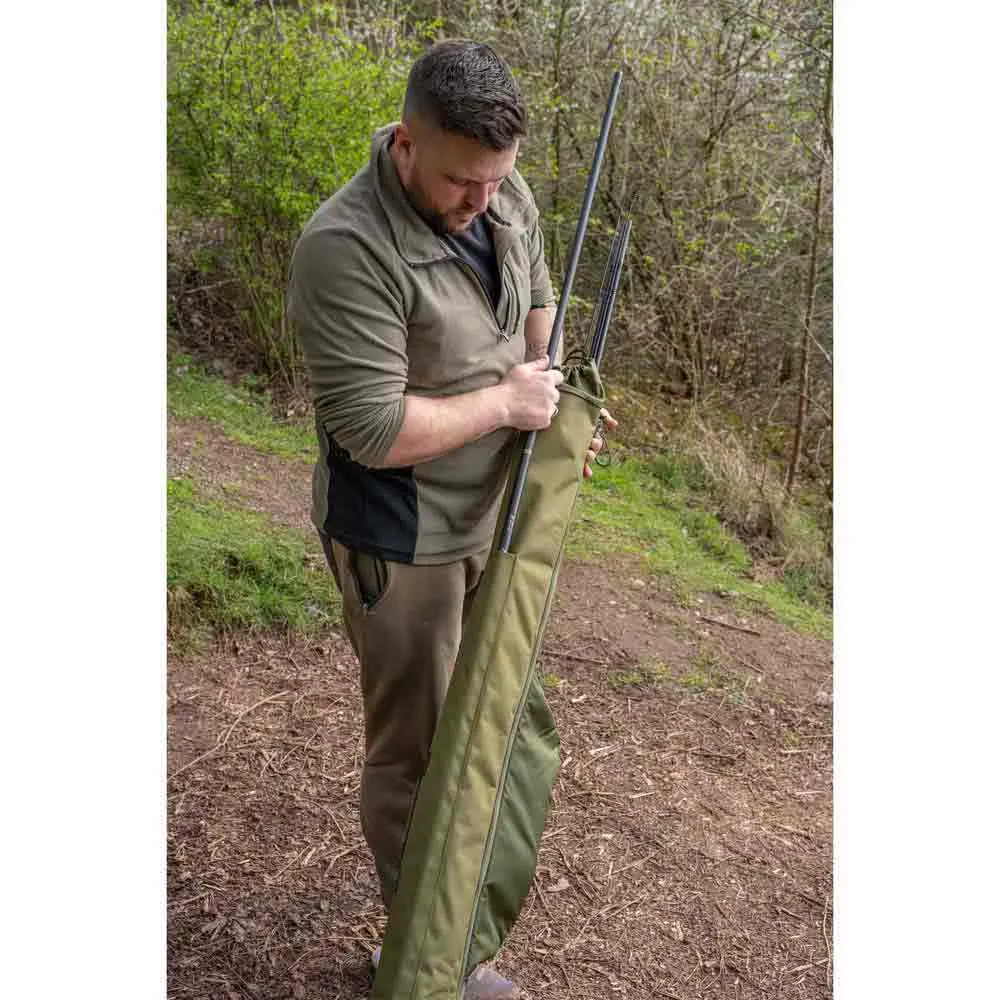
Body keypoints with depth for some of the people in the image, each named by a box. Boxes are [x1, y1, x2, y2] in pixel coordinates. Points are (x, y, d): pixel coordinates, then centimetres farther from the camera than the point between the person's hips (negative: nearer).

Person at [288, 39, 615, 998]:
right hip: (399, 536, -8)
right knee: (412, 746, 6)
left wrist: (552, 398, 1)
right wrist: (506, 401, -21)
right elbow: (374, 429, -30)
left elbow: (538, 299, 16)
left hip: (488, 509, 8)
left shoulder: (504, 195, -3)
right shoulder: (348, 246, -29)